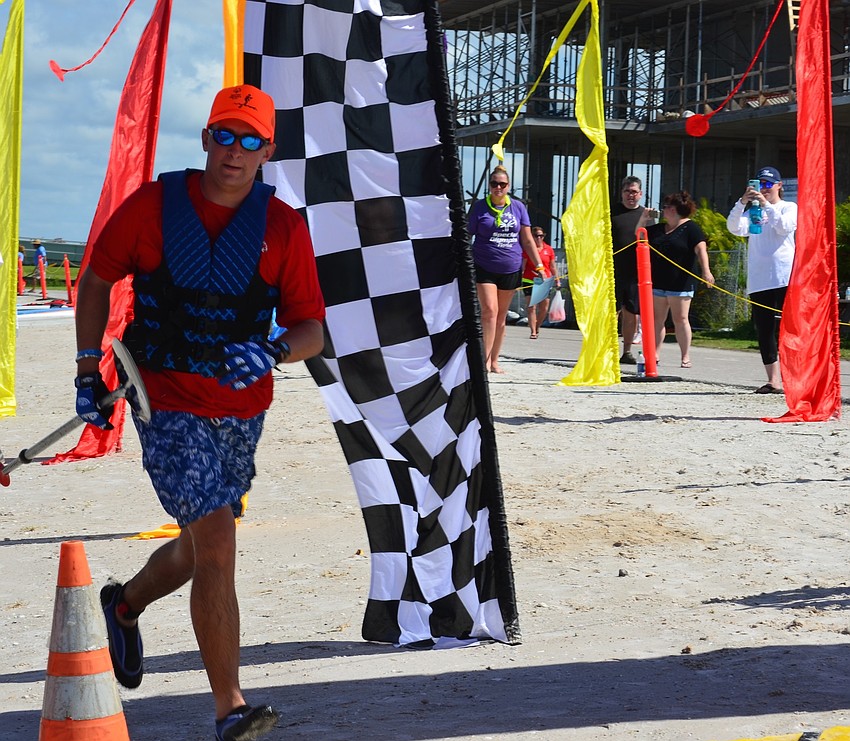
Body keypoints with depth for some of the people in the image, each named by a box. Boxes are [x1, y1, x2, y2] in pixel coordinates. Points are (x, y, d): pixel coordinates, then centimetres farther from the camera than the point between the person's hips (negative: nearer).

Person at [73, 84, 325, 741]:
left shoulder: (284, 226, -1)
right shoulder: (153, 204, -5)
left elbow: (312, 329, -1)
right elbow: (97, 281, 8)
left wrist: (271, 353, -22)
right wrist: (89, 372, 3)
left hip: (242, 410, 4)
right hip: (167, 404, -4)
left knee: (199, 550, 18)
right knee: (217, 545, -15)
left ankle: (123, 606, 51)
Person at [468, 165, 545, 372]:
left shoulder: (518, 207, 7)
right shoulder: (479, 207, -1)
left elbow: (527, 240, 10)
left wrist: (539, 265, 4)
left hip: (511, 269, 3)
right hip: (484, 268, -3)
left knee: (502, 315, 8)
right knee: (489, 310, -16)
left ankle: (494, 361, 16)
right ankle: (485, 359, -18)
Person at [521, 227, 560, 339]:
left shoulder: (549, 249, 8)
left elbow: (553, 266, 15)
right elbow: (522, 265, -2)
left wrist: (557, 280, 13)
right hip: (529, 281, -3)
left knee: (544, 308, 5)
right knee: (531, 307, -7)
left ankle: (537, 327, 27)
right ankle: (533, 331, -4)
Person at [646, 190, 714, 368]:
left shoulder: (690, 228, -3)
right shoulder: (658, 229, 17)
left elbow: (701, 249, -14)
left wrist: (706, 271, -25)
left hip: (680, 284, -6)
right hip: (657, 283, 6)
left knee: (680, 319, -5)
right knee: (656, 320, 5)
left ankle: (686, 357, 0)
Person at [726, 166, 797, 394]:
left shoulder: (790, 208, 8)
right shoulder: (752, 211, 17)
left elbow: (784, 227, -13)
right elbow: (735, 228, -2)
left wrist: (766, 205, -21)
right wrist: (742, 203, -17)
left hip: (785, 278, -4)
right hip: (758, 280, 4)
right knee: (764, 332, 2)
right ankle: (773, 381, 4)